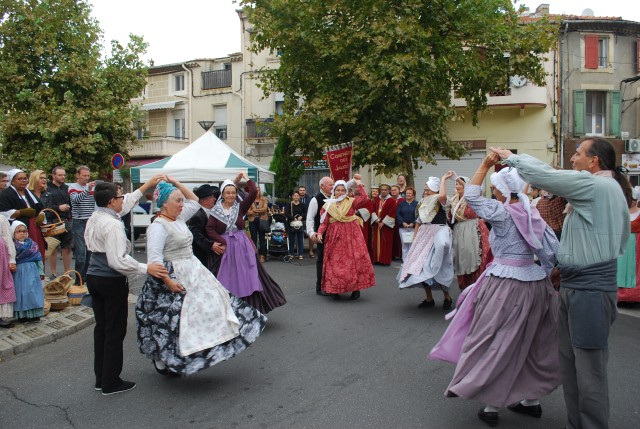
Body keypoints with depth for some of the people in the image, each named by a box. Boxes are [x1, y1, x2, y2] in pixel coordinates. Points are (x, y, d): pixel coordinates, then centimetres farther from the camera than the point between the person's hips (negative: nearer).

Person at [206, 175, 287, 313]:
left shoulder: (240, 207, 2)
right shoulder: (216, 211, 1)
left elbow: (254, 192, -8)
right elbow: (209, 229, -6)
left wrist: (246, 178, 3)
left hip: (242, 246, 1)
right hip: (225, 247, 0)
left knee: (247, 278, 0)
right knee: (228, 281, 4)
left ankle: (250, 310, 8)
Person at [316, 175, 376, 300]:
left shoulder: (351, 202, 5)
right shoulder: (328, 205, 7)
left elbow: (364, 199, -13)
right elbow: (324, 222, 0)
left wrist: (358, 184, -7)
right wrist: (319, 233, -15)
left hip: (351, 236, -1)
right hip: (335, 237, 1)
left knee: (355, 261, -5)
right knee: (335, 263, -1)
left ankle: (356, 289, 4)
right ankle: (335, 290, 7)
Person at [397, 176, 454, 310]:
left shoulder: (441, 202, -8)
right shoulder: (423, 203, 10)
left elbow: (442, 195, -33)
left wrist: (443, 179, -20)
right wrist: (415, 239, 11)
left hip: (438, 235, -7)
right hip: (424, 237, 7)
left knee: (436, 267, -9)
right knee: (422, 267, 7)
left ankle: (447, 297, 10)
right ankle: (429, 298, 19)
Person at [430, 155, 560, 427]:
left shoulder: (503, 212, -12)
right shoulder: (533, 213, 6)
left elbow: (471, 196, -12)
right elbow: (552, 249, 6)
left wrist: (485, 165, -10)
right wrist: (543, 274, 15)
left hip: (506, 284, -7)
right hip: (535, 282, 8)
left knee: (496, 343, 3)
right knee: (531, 343, 17)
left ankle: (492, 406, 10)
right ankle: (532, 400, 30)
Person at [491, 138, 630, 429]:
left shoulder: (596, 185, -13)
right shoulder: (606, 189, 17)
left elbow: (542, 175, -17)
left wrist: (510, 156, 0)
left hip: (590, 291, -10)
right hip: (575, 287, 10)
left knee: (589, 370, -1)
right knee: (570, 364, 16)